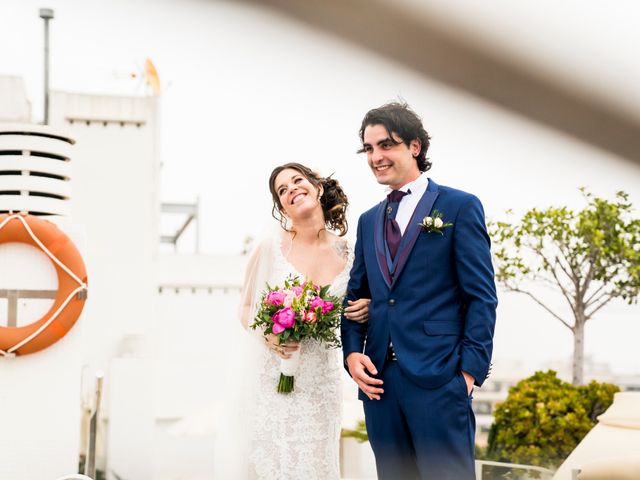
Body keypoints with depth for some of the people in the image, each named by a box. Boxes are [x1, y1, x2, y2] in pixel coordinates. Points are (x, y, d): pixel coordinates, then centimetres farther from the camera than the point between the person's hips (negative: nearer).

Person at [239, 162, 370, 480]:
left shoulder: (347, 253, 1)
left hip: (324, 379, 2)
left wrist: (366, 309, -7)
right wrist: (268, 335, -16)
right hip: (276, 378, -2)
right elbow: (246, 309, 3)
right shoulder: (270, 249, -6)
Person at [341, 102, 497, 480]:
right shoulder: (369, 220, 19)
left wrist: (470, 370, -11)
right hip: (379, 380, 6)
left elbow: (481, 296, -4)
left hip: (438, 378, -5)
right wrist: (352, 353, 2)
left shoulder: (460, 207, 0)